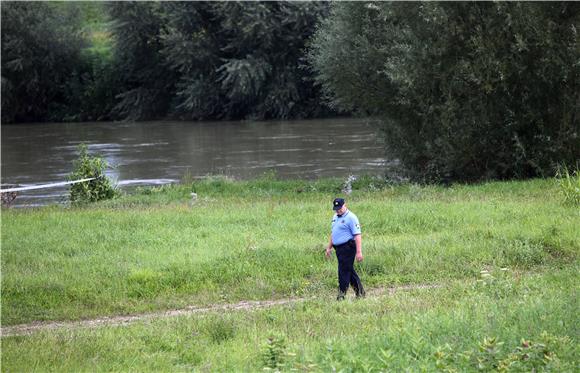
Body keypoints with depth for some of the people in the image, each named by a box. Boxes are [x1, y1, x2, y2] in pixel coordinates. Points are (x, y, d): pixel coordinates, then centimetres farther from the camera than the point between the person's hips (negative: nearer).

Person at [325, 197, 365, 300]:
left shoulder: (351, 217, -12)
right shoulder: (335, 217, 16)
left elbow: (357, 235, -17)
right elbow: (333, 233, 27)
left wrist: (359, 252, -22)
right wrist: (329, 247, 25)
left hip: (348, 248, -9)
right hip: (339, 248, 9)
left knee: (344, 271, -8)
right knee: (349, 270, 13)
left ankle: (342, 294, -5)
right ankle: (360, 292, 20)